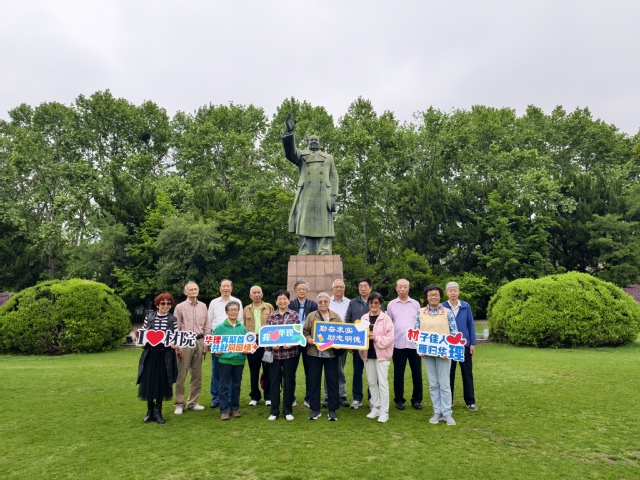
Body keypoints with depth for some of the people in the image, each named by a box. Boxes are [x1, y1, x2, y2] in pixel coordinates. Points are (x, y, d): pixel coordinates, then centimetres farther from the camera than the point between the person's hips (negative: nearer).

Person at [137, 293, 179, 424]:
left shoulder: (173, 320, 1)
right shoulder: (149, 317, 2)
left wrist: (174, 344, -18)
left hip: (165, 355, -1)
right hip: (150, 354, 1)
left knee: (162, 383, 4)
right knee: (148, 382, 5)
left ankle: (158, 412, 19)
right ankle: (150, 412, 22)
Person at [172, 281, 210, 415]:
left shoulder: (203, 306, 9)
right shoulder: (180, 307, -1)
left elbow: (207, 327, 11)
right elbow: (175, 328, -3)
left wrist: (206, 344, 5)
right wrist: (178, 346, -8)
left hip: (199, 342, 4)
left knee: (197, 374, 9)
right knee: (181, 374, -2)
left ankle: (193, 402, 20)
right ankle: (179, 404, 7)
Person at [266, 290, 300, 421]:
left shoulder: (294, 315, 1)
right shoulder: (271, 316, 4)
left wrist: (292, 344, -16)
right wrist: (271, 345, -13)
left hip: (290, 353, -1)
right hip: (274, 353, 1)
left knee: (289, 381, 7)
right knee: (274, 381, 7)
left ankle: (288, 411, 20)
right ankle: (274, 411, 19)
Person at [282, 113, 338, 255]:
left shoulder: (328, 158, 23)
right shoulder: (302, 155, 21)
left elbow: (334, 178, 13)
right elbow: (289, 152, 0)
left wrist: (333, 196, -2)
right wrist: (289, 132, -13)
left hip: (323, 195, 0)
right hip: (306, 195, 0)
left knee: (323, 225, -5)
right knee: (306, 224, -5)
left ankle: (324, 253, -8)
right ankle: (305, 253, -6)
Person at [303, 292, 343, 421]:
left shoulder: (336, 317, 6)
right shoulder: (311, 316, 3)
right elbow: (305, 332, 3)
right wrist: (308, 339, -16)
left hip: (331, 353, 0)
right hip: (314, 353, 0)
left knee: (332, 381, 5)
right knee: (313, 381, 5)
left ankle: (332, 410, 16)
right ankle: (315, 409, 17)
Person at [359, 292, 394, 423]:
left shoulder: (386, 318, -6)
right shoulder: (364, 318, 7)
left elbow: (390, 338, -11)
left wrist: (376, 338, -23)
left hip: (382, 354, -5)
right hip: (368, 354, 5)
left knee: (383, 382, -3)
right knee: (371, 382, 12)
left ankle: (384, 411, 5)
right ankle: (375, 407, 25)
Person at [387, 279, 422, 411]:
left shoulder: (415, 304, 6)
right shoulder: (391, 305, 5)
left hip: (414, 343, 1)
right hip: (398, 344, 0)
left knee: (417, 373, 6)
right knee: (398, 373, 7)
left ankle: (416, 400, 19)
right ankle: (399, 400, 18)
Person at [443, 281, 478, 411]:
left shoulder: (466, 306, -1)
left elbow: (471, 325, 2)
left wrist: (473, 343, -1)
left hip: (465, 344, 1)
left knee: (467, 373, 8)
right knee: (449, 374, 9)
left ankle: (470, 401, 19)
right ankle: (448, 401, 21)